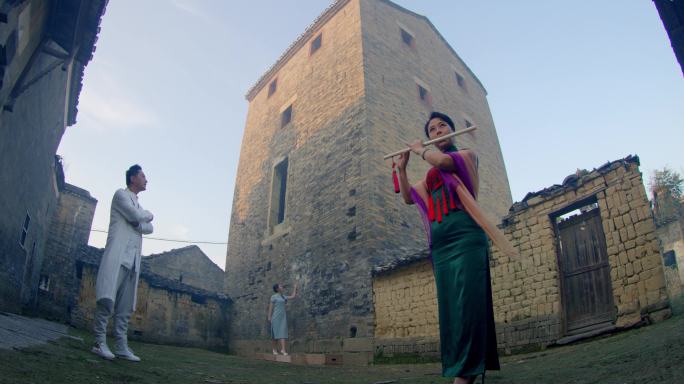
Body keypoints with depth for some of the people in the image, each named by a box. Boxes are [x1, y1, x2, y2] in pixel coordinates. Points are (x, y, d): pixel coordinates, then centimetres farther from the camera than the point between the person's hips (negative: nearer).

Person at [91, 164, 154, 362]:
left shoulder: (138, 205, 28)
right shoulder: (121, 195, 5)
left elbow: (149, 228, 15)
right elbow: (136, 217, -10)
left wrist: (138, 222, -5)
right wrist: (149, 215, 10)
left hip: (132, 259, 8)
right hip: (118, 254, -8)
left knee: (125, 305, 3)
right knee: (107, 299, -13)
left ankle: (121, 346, 2)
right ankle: (100, 342, -11)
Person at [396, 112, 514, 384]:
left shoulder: (466, 155, 9)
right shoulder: (431, 176, 26)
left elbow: (441, 160, -12)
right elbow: (408, 197, 32)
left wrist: (420, 149, 7)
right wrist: (402, 168, 24)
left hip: (464, 236, -7)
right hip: (439, 245, 7)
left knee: (466, 303, -14)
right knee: (448, 308, 3)